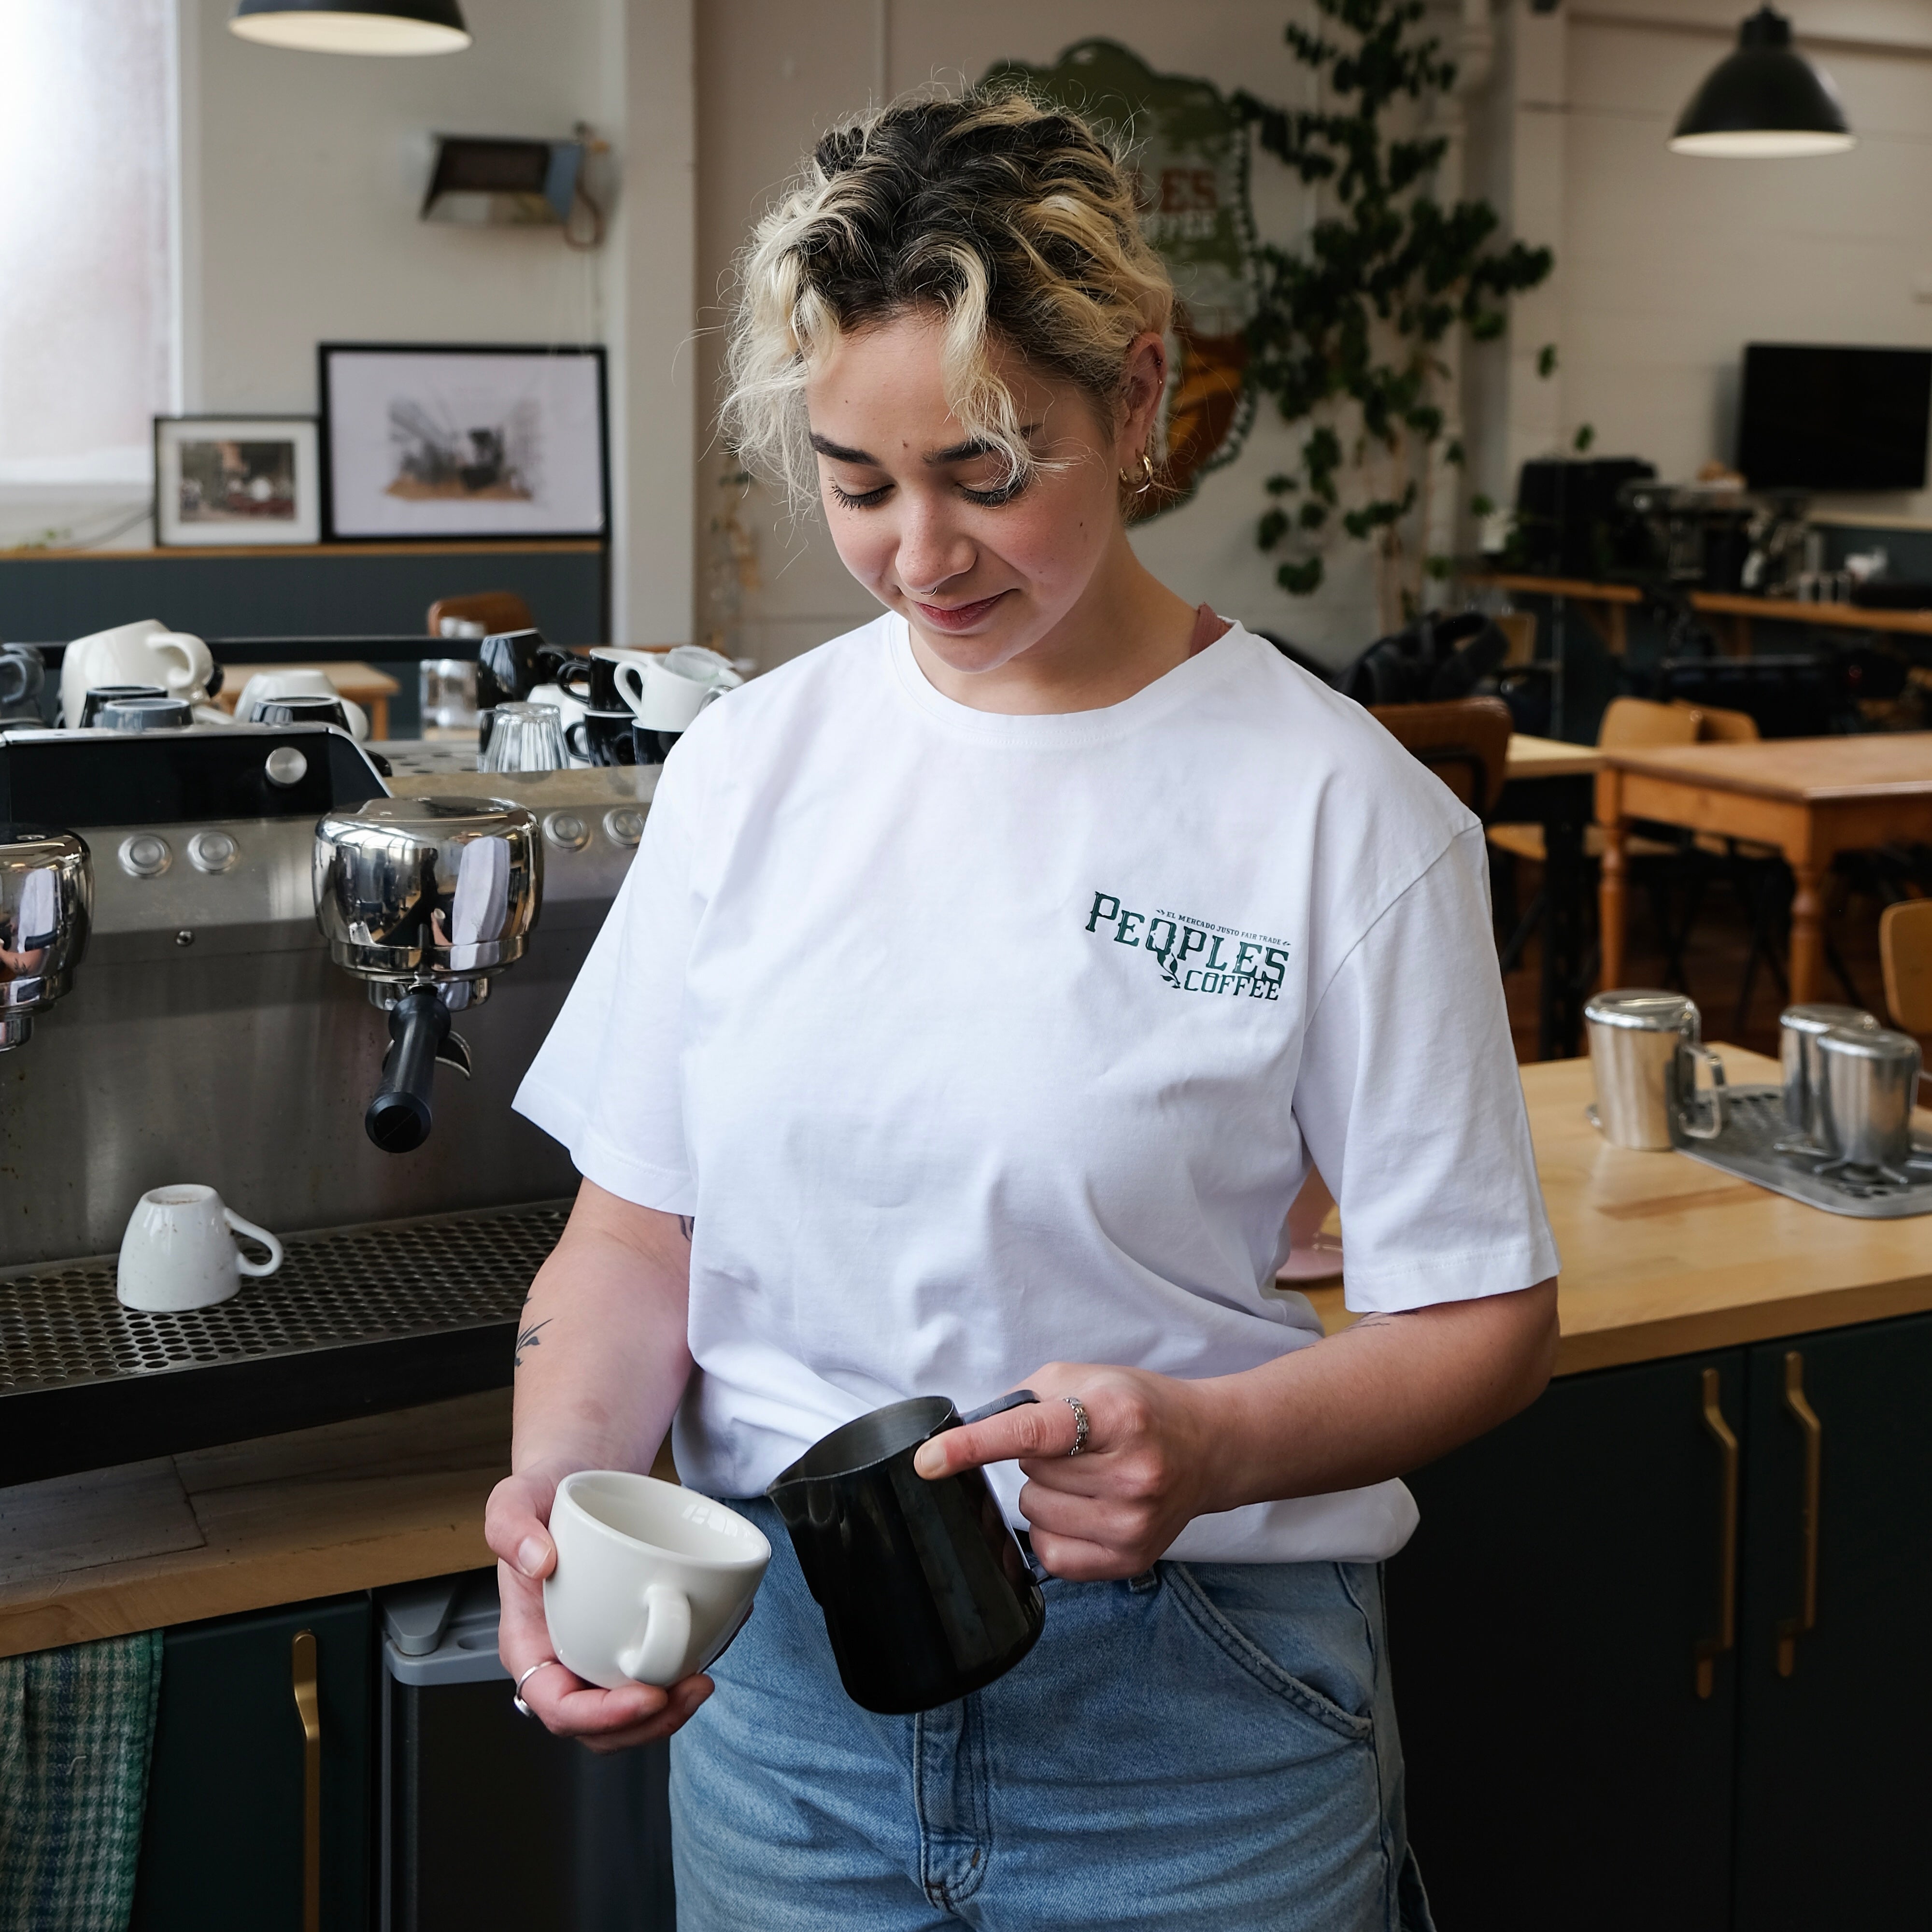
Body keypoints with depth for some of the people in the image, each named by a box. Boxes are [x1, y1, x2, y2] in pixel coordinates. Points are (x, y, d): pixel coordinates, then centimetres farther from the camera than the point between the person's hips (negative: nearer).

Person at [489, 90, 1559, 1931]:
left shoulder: (1336, 807, -11)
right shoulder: (752, 761, 0)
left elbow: (1480, 1315, -8)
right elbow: (639, 1226, 3)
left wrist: (1208, 1447, -26)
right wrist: (560, 1470, -16)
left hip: (1181, 1713, -3)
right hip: (771, 1663, 3)